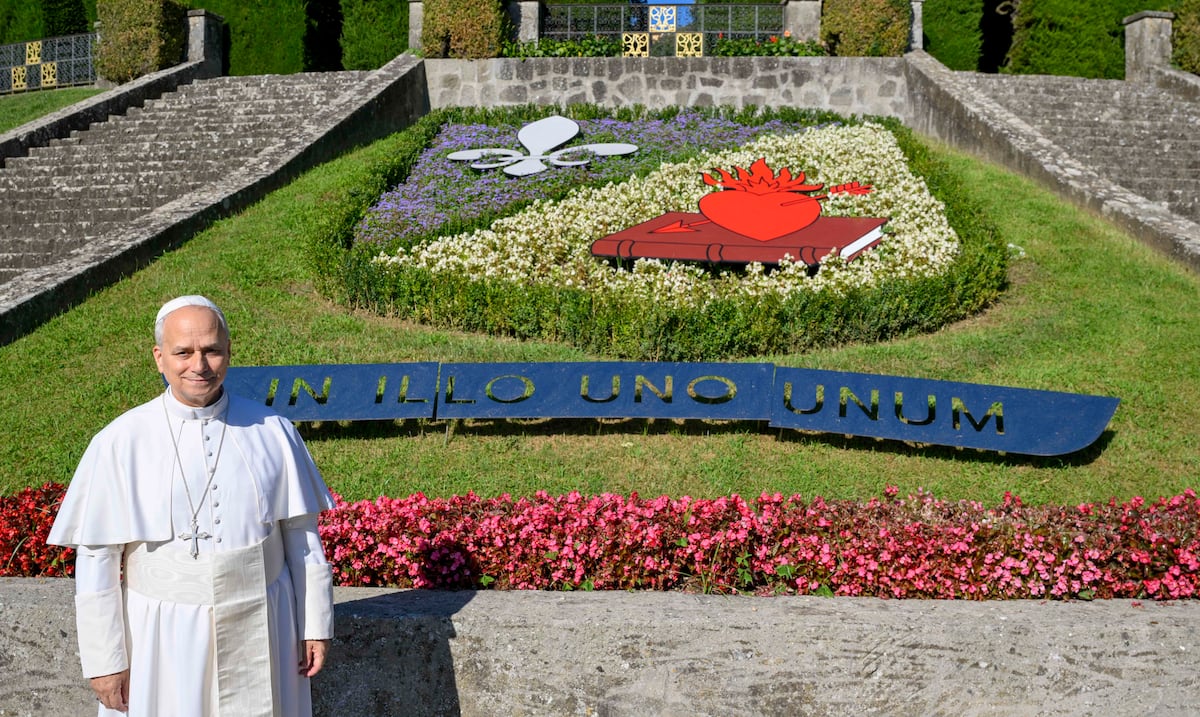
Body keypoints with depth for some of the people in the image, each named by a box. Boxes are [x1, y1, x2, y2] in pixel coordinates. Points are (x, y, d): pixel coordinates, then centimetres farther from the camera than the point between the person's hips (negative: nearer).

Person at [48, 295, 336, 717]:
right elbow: (96, 559, -5)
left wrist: (315, 624, 4)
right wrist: (103, 659, -5)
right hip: (165, 637, -1)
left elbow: (301, 536, 3)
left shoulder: (272, 432, -4)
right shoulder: (119, 444, -9)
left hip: (259, 631, 2)